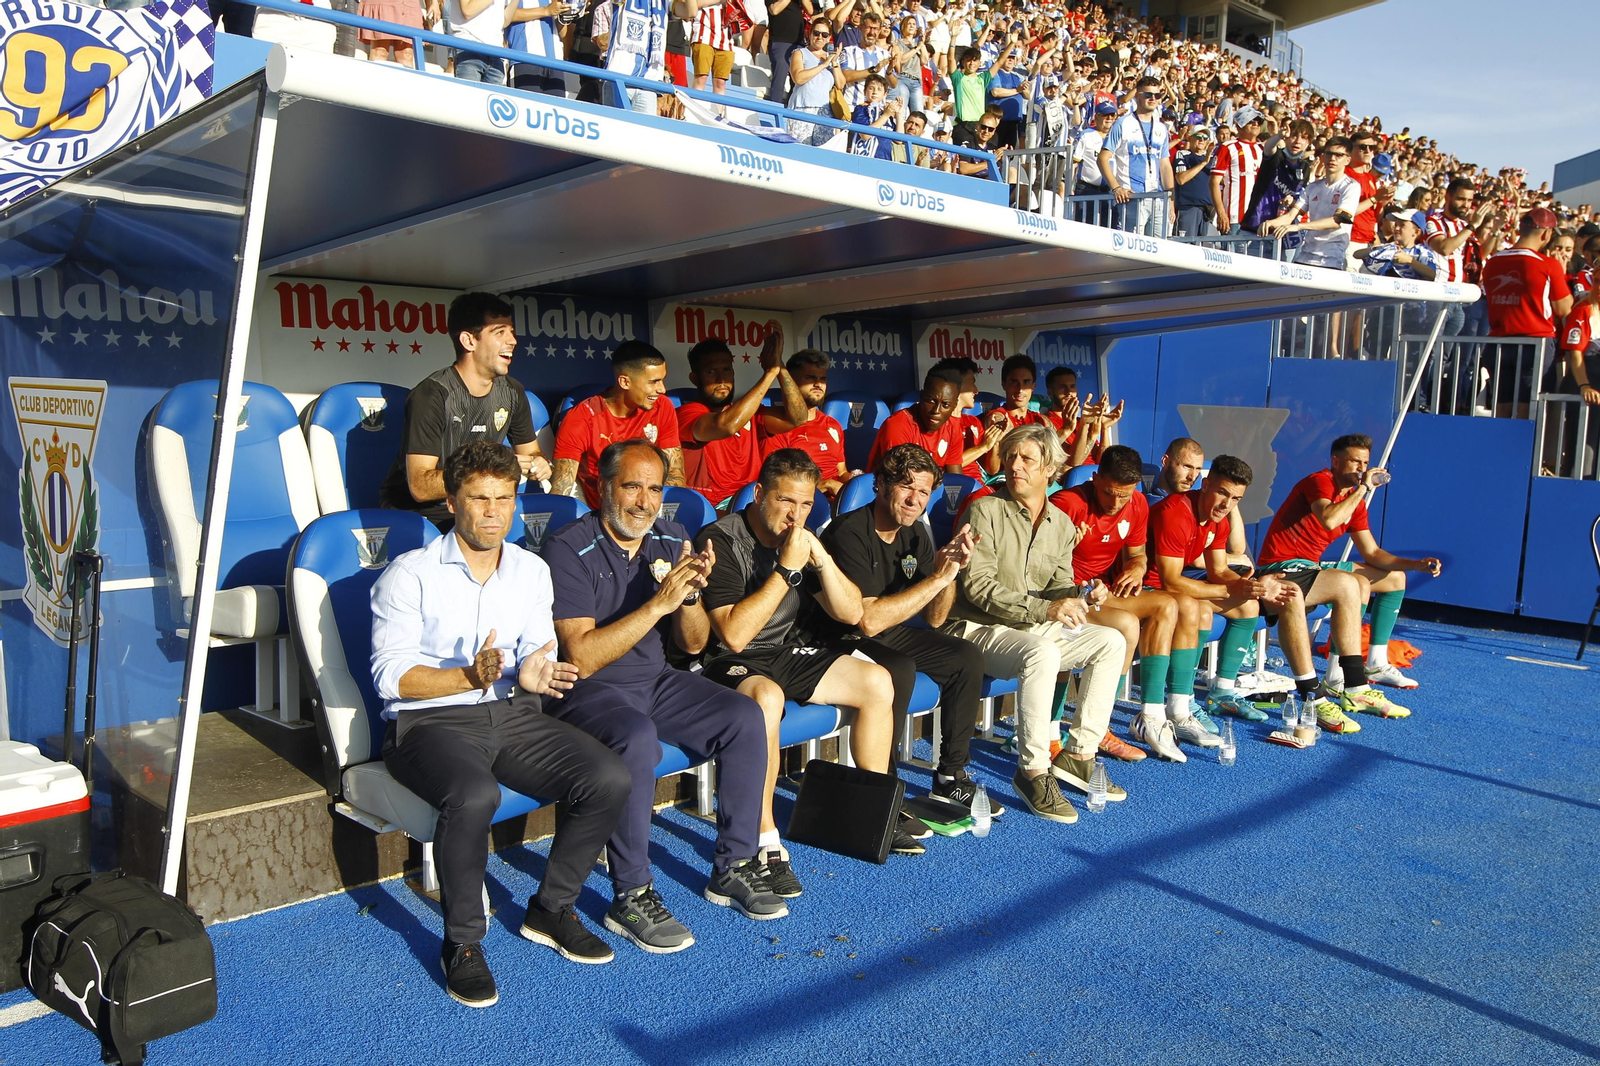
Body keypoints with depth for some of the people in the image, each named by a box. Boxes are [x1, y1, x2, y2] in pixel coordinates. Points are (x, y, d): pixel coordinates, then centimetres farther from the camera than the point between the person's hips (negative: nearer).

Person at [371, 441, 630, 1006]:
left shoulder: (532, 571, 12)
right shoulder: (409, 575, -3)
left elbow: (539, 654, 11)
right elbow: (390, 676, -10)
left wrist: (533, 675, -14)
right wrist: (469, 676, -25)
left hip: (512, 713, 5)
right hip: (429, 720, -4)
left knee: (609, 778, -18)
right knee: (474, 795, -37)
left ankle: (551, 909, 5)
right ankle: (462, 943, -11)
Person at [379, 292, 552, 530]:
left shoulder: (512, 392, 4)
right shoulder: (433, 395, -17)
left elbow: (530, 450, 17)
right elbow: (420, 487, -22)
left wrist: (538, 463, -8)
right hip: (414, 512, -6)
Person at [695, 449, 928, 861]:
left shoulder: (800, 539, 5)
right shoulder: (720, 541, -18)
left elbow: (851, 613, 3)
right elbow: (735, 635, -28)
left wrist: (823, 559, -13)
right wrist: (787, 570, -27)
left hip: (789, 655, 8)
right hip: (731, 663, -8)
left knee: (878, 683, -1)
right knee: (766, 697, -39)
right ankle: (765, 843, -29)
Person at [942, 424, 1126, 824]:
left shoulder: (1062, 525, 10)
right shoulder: (986, 510, -11)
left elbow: (1058, 587, 12)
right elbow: (977, 586, -18)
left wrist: (1081, 596, -13)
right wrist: (1043, 609, -25)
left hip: (1035, 628, 7)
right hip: (979, 629, -7)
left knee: (1111, 641, -4)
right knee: (1042, 653, -35)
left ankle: (1078, 754, 1)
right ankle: (1032, 772, -23)